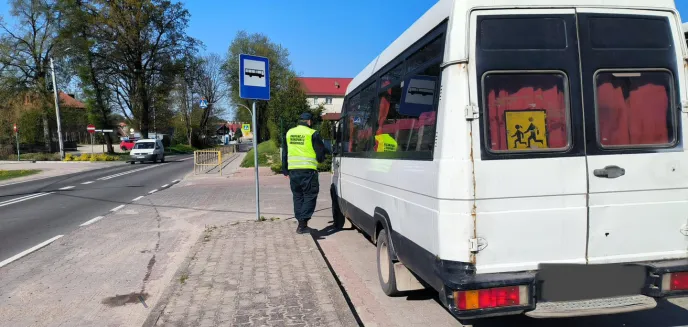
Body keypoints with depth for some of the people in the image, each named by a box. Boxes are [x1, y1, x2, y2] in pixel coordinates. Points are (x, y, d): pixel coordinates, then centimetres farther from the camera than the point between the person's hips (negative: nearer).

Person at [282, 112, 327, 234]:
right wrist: (320, 159, 20)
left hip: (293, 170, 6)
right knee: (310, 196, 2)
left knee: (298, 197, 16)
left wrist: (285, 170, 24)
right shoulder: (312, 134, -5)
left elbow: (284, 153, 18)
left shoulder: (289, 133, 13)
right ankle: (303, 224, -6)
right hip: (308, 170, -5)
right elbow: (321, 152, -2)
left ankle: (300, 223, 19)